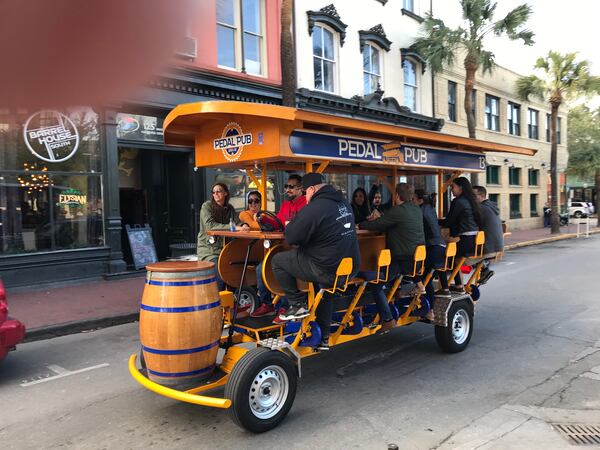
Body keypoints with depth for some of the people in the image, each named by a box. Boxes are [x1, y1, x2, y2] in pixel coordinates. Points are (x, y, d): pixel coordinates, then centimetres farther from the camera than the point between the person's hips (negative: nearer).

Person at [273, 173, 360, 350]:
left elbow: (291, 238, -14)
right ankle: (324, 337, 40)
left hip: (329, 271, -8)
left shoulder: (314, 208, -17)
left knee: (278, 260, 5)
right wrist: (298, 223, 21)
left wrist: (290, 226, 9)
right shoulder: (344, 203, 10)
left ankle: (298, 304, 11)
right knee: (324, 286, 37)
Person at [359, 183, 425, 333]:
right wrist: (378, 220, 16)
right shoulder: (417, 210, 11)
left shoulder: (397, 211, -14)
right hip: (419, 258, 9)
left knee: (375, 285, -2)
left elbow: (375, 225, -10)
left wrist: (360, 225, 8)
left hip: (404, 260, -9)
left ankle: (387, 320, -5)